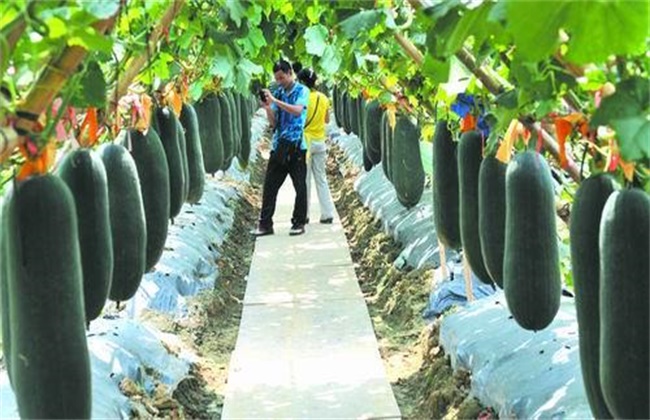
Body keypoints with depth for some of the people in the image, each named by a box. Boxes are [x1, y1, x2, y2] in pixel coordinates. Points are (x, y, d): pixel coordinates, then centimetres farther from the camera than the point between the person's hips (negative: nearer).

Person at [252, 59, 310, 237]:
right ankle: (265, 224, 6)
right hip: (278, 145, 5)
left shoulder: (302, 91, -2)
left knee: (300, 187, 3)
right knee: (269, 185, 2)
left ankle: (299, 223, 13)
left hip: (296, 145, -4)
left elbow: (297, 110, -21)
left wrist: (275, 100, -24)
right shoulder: (277, 93, 11)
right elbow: (273, 122, 10)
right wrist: (267, 108, -9)